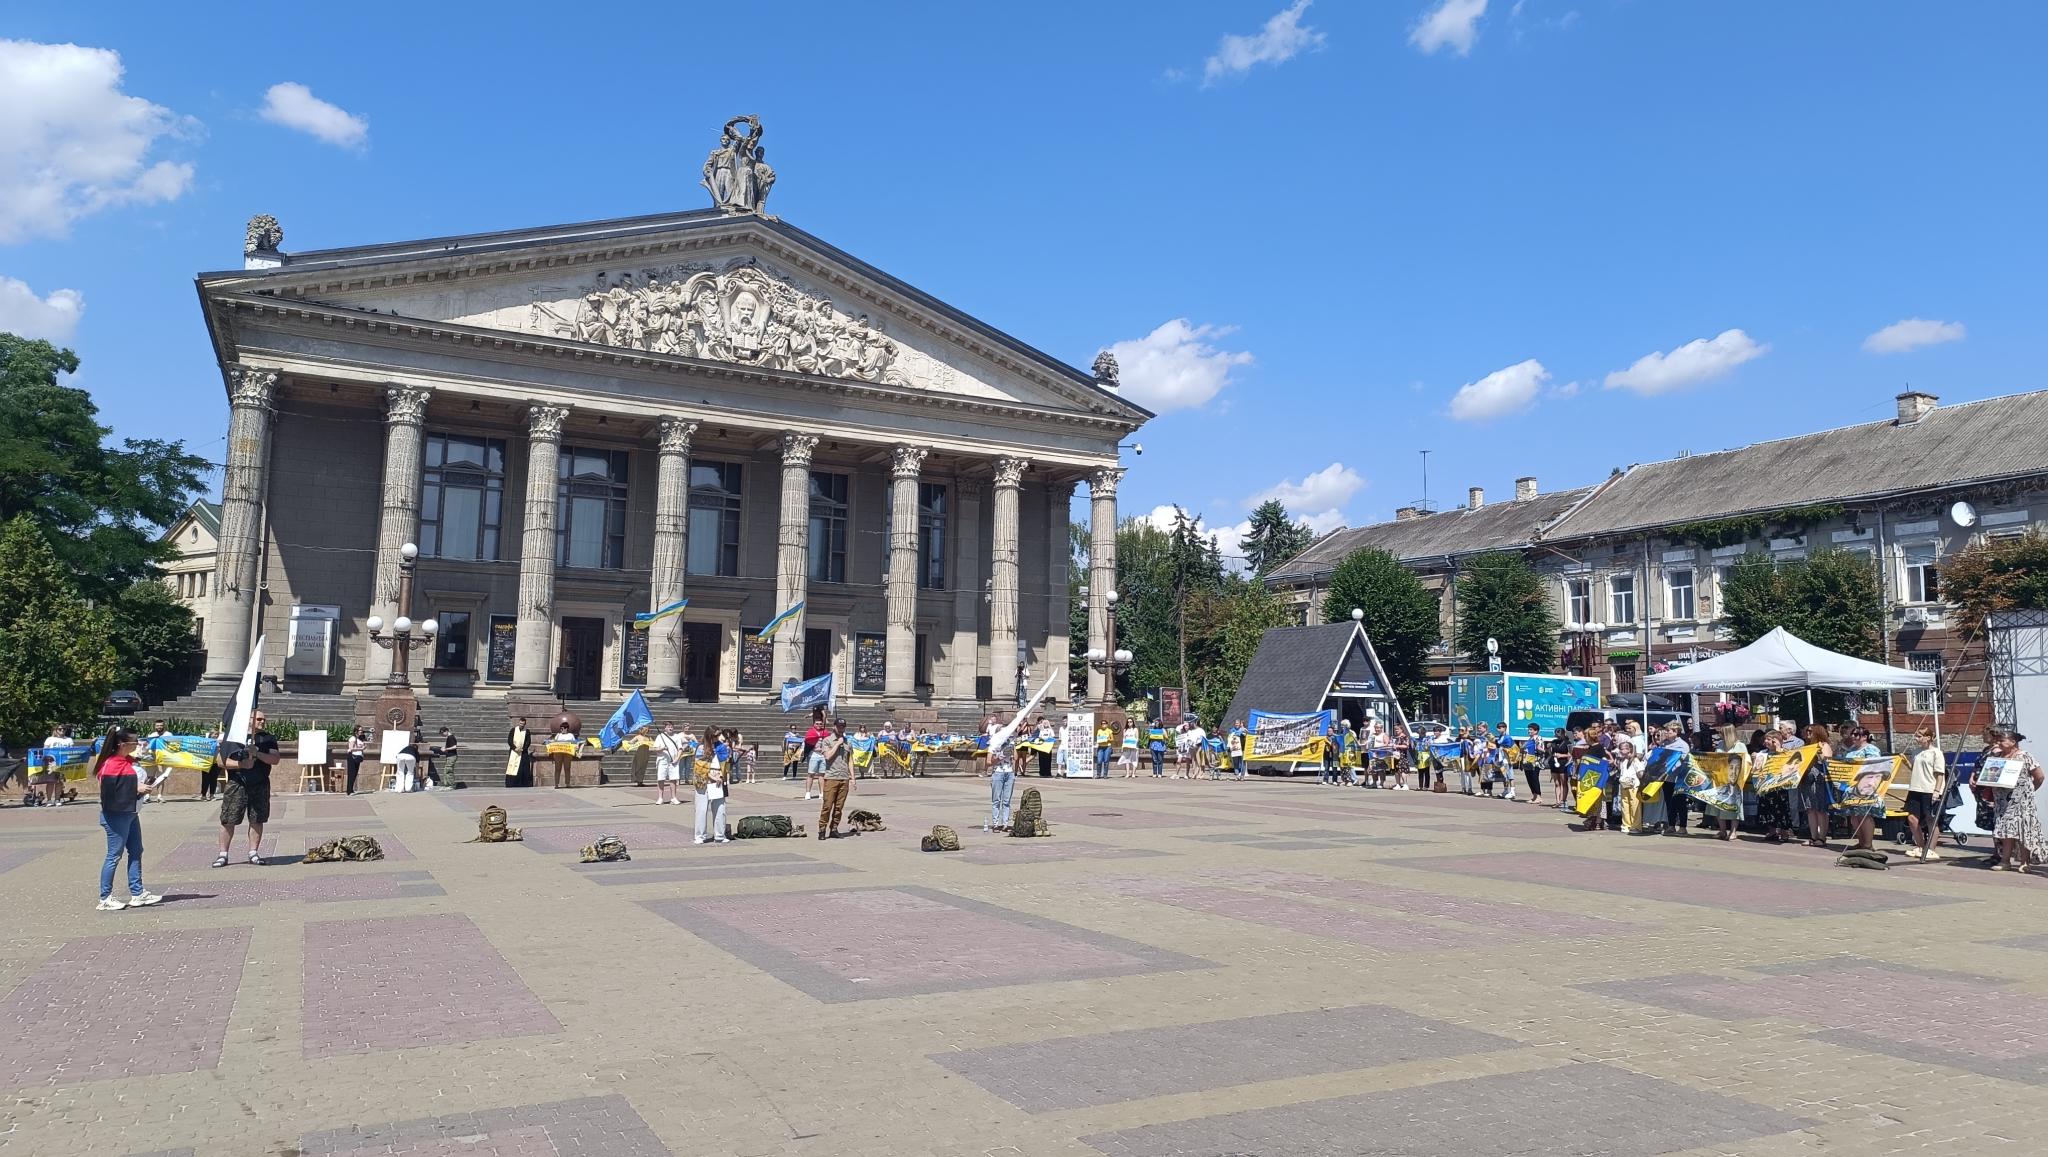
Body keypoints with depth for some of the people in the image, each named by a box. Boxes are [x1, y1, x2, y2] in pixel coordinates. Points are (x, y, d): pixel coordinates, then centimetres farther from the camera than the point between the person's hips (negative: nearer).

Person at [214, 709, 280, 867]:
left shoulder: (268, 739, 10)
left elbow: (275, 759, -2)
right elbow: (222, 761, 0)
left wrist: (258, 754, -16)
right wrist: (242, 764, -15)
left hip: (260, 786, 2)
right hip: (236, 785, -2)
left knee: (257, 820, 3)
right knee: (228, 820, -3)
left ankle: (253, 853, 12)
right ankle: (223, 854, 4)